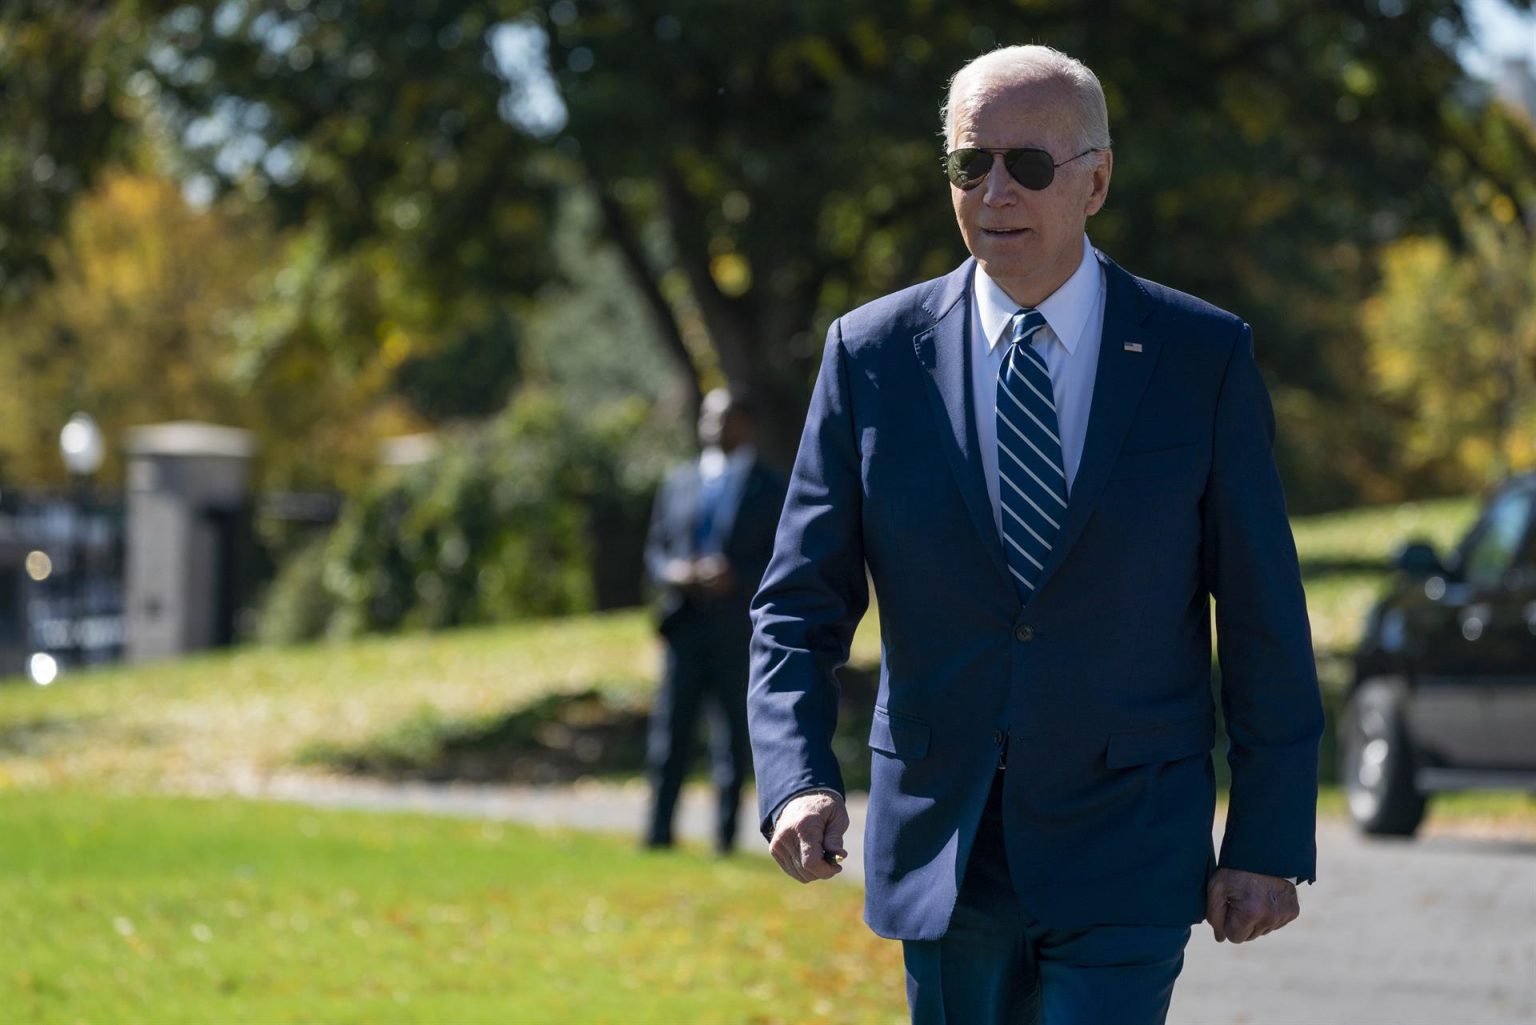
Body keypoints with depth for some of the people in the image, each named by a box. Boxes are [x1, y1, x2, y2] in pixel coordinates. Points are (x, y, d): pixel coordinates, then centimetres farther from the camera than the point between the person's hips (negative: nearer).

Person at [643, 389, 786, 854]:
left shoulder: (772, 490, 6)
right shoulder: (678, 484, 16)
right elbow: (655, 548, 17)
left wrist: (737, 577, -15)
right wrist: (670, 572, -6)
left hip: (739, 628, -2)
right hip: (685, 623, 3)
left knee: (734, 734, -1)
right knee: (670, 730, -2)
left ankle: (725, 833, 2)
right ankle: (659, 829, 0)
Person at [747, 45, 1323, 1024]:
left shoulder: (1204, 357, -3)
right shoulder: (874, 355, 1)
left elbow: (1264, 620, 0)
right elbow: (800, 604, 1)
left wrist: (1271, 843, -3)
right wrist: (799, 782, -16)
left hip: (1125, 865, -2)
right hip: (943, 856, 2)